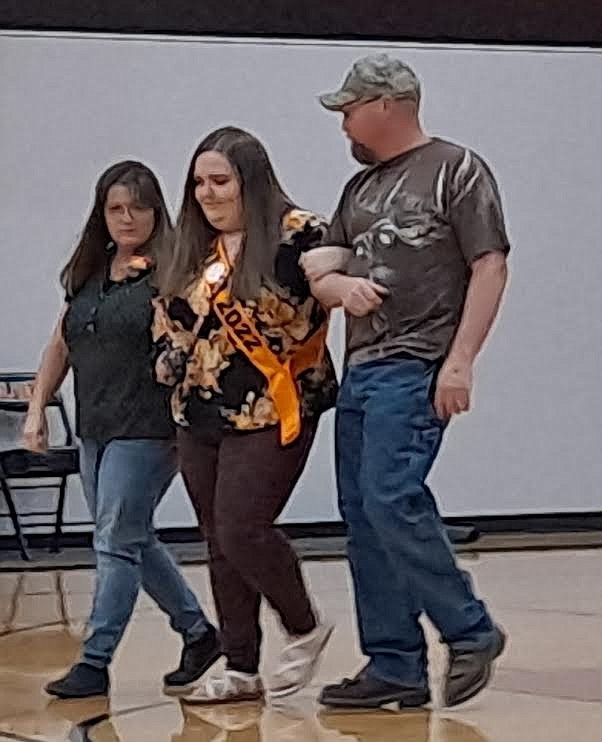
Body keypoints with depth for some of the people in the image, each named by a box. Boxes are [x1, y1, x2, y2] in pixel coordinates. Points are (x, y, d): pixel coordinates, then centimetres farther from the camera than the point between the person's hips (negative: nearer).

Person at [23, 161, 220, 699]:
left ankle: (95, 662, 0)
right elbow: (60, 346, 18)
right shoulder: (88, 274, 12)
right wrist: (36, 409, 13)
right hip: (95, 429, 7)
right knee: (135, 543, 13)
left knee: (117, 543, -5)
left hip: (147, 431, -7)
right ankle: (198, 633, 28)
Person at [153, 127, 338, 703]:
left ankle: (304, 628, 12)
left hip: (271, 413, -7)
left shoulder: (295, 234, -8)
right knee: (220, 544, 9)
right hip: (200, 417, 7)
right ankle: (241, 669, 18)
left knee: (242, 531, -13)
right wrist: (171, 358, 8)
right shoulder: (193, 250, 12)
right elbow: (169, 317, 22)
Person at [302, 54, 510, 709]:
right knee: (362, 518, 5)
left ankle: (470, 632, -3)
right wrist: (341, 286, -5)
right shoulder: (361, 188, 20)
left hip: (415, 369, -8)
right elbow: (319, 273, 20)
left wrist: (461, 359, -17)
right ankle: (395, 669, 10)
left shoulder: (456, 169, -1)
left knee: (390, 500, -19)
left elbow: (490, 267, -8)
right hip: (359, 369, 8)